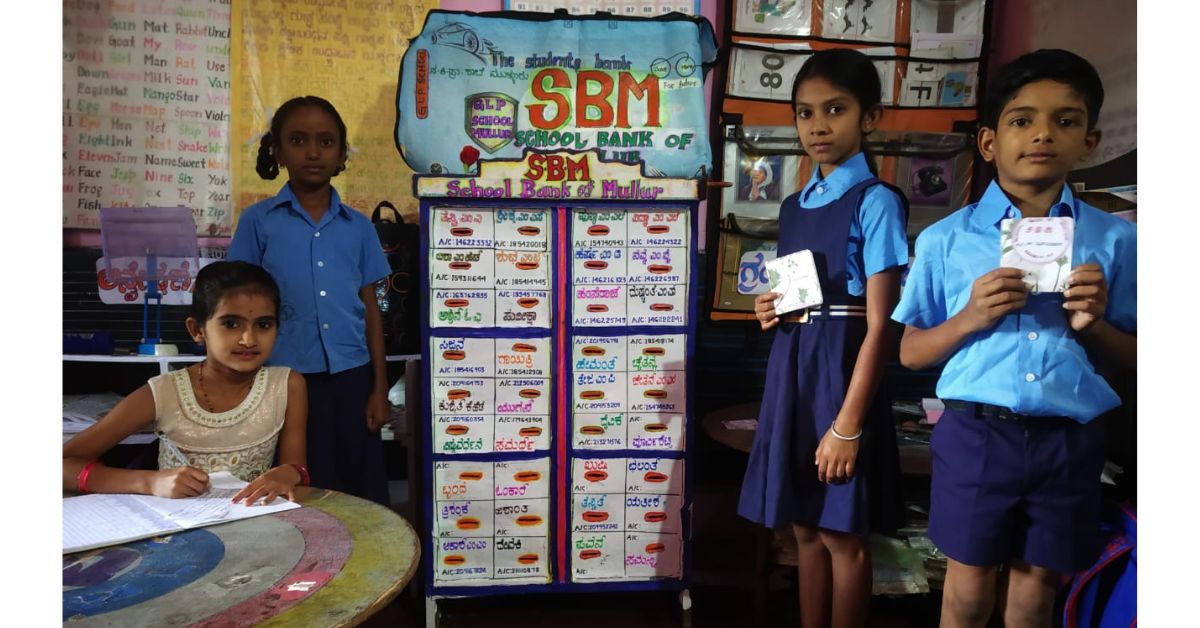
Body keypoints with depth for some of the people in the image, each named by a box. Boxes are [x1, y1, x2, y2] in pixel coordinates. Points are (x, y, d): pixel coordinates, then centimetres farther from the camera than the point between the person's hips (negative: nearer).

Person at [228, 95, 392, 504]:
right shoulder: (258, 221, 2)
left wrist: (379, 388, 4)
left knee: (363, 497, 7)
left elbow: (370, 309, 8)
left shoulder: (359, 226, 7)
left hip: (350, 377, 2)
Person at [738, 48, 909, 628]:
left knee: (843, 533, 5)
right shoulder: (794, 206, 12)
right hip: (791, 370, 7)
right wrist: (772, 312, -1)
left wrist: (848, 425, -18)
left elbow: (880, 325, -15)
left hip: (845, 373, -7)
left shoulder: (876, 201, -10)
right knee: (805, 528, 15)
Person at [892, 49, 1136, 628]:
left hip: (1069, 442, 2)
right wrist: (970, 317, -15)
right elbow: (911, 353, 3)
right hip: (975, 434, -1)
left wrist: (1093, 324, -12)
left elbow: (1132, 362, 8)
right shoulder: (945, 239, -1)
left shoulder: (1115, 240, 3)